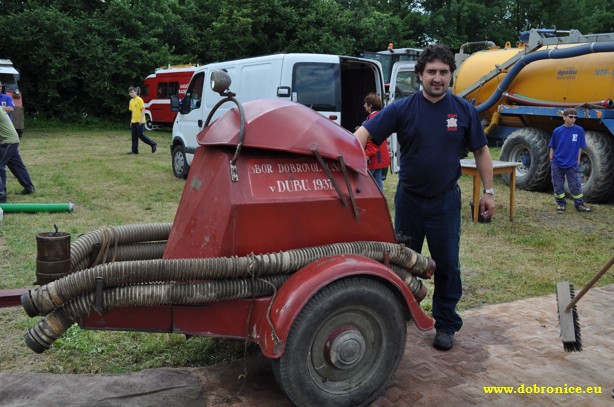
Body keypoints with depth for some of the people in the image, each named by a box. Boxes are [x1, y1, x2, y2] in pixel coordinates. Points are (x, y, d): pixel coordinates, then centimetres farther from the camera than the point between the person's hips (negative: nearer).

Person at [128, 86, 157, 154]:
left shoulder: (139, 99, -9)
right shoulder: (131, 101, 14)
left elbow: (143, 109, -13)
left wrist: (141, 119, -21)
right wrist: (131, 121, 18)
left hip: (140, 121, -8)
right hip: (134, 121, 8)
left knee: (140, 135, -8)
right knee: (134, 136, 6)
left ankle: (153, 144, 5)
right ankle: (134, 150, 10)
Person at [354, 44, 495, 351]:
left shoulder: (463, 110, -2)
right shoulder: (402, 108, -7)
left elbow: (481, 151, 5)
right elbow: (364, 132, -13)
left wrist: (488, 191, 2)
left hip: (446, 199, 0)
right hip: (409, 197, 0)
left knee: (447, 265, 7)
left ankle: (446, 325, 24)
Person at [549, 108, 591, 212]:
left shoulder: (579, 130, -2)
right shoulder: (557, 131, -2)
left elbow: (580, 147, 4)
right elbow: (552, 147, 6)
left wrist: (578, 161, 2)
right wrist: (551, 159, 2)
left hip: (572, 164, 0)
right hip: (557, 163, 1)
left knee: (575, 185, 4)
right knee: (558, 185, 8)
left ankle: (579, 204, 17)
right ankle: (560, 204, 22)